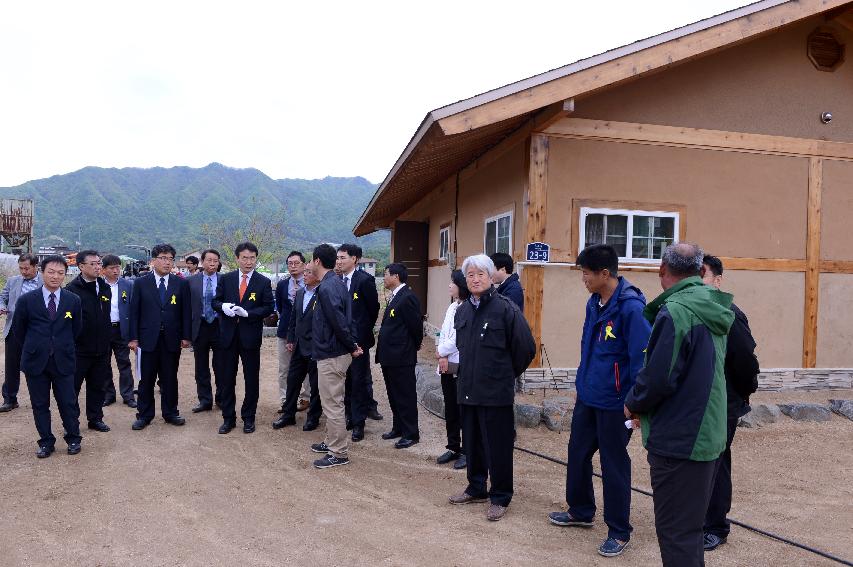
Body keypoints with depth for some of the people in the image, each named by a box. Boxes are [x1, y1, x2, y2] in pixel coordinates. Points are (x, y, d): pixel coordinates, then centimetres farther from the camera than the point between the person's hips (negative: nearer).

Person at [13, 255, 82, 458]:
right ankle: (46, 441, 22)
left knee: (68, 402, 4)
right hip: (36, 361, 0)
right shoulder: (26, 300, -2)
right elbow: (18, 329, 9)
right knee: (40, 404, 9)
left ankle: (73, 439, 21)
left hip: (63, 361, 0)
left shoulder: (73, 300, 1)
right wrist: (32, 349, 12)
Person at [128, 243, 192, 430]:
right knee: (146, 379, 6)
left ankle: (170, 412, 22)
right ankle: (144, 415, 18)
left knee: (170, 378, 9)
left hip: (172, 339, 1)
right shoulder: (140, 283, 1)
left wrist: (186, 336, -1)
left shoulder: (181, 284, 4)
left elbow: (186, 311, 4)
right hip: (148, 338, -1)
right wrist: (133, 338, -4)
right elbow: (134, 311, 1)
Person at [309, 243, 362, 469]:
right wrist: (352, 344, 12)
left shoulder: (327, 288, -21)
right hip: (333, 351, 10)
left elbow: (338, 321, -24)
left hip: (331, 355, -10)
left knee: (332, 404, -1)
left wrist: (351, 346, -12)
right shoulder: (337, 283, 11)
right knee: (332, 402, 21)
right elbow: (344, 319, 14)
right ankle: (332, 442, 34)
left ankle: (339, 454, 8)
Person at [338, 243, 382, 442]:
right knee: (347, 380, 14)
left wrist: (363, 331, 0)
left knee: (359, 379, 1)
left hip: (358, 338, -6)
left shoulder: (365, 279, -11)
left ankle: (358, 423, 10)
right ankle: (350, 415, 27)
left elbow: (374, 308, -6)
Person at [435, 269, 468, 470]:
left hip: (462, 366, -8)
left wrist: (442, 352, -5)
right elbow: (443, 334, 10)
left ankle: (467, 451, 12)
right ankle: (453, 448, 26)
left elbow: (458, 338, -18)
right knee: (450, 409, 14)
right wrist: (442, 356, -5)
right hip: (447, 365, 8)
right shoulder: (452, 307, 12)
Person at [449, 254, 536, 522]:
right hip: (468, 389, 7)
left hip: (496, 392, -6)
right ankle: (476, 488, 34)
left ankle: (500, 497, 17)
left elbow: (526, 348, -9)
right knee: (472, 442, 17)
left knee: (498, 446, 3)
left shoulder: (506, 308, -13)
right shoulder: (462, 310, 8)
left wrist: (507, 374, 2)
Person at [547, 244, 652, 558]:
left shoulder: (631, 307, -21)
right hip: (587, 397, 8)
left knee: (613, 464, 5)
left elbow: (642, 358, -22)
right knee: (577, 452, 18)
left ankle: (619, 532, 22)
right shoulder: (594, 303, 5)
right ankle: (580, 511, 38)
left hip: (614, 403, -8)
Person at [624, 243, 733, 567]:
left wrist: (633, 403, -3)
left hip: (679, 439, -9)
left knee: (675, 531, 2)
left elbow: (658, 376, -23)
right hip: (709, 434, 9)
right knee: (691, 524, 22)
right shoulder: (713, 309, 9)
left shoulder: (675, 311, -20)